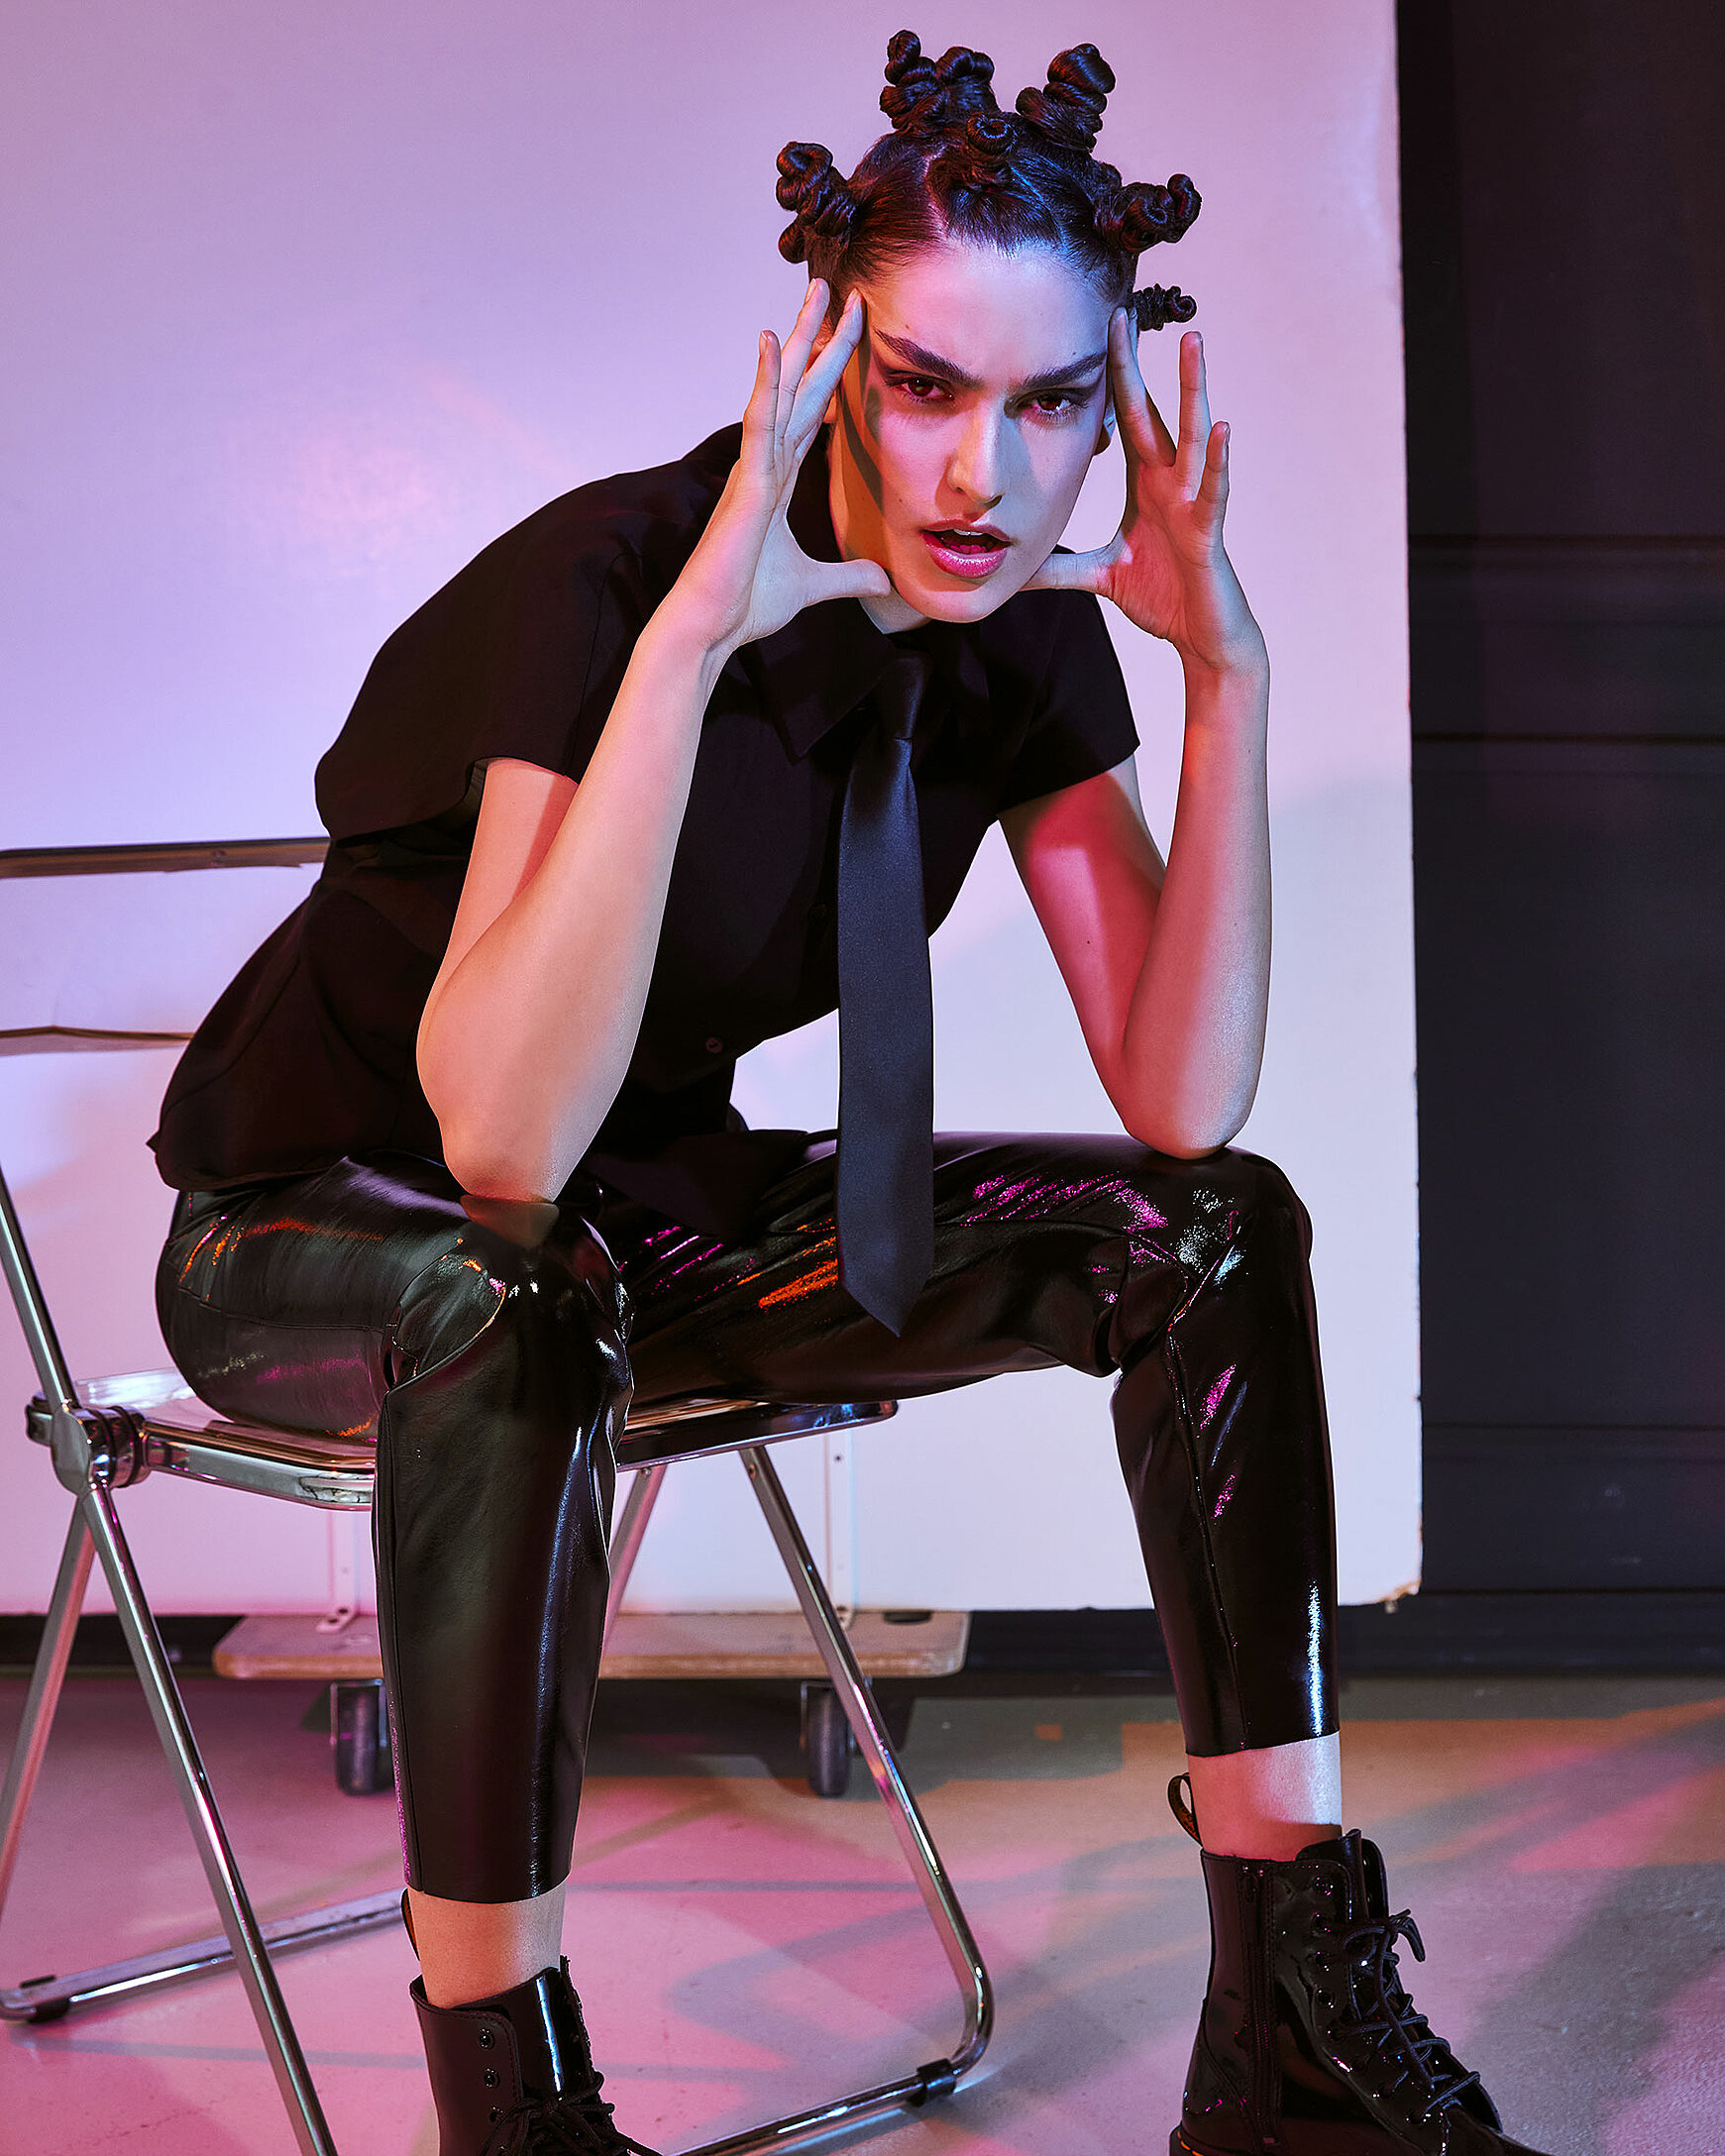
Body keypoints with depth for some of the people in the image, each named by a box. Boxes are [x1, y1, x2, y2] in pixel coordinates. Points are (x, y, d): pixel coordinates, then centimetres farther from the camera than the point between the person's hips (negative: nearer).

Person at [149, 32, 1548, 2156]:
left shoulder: (1024, 625, -9)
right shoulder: (616, 577, -27)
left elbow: (1178, 1110, -13)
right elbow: (498, 1140, -40)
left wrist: (1229, 673, -22)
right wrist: (690, 636, -45)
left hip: (654, 1203, 6)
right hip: (318, 1235, -5)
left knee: (1215, 1230, -11)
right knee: (513, 1295, -41)